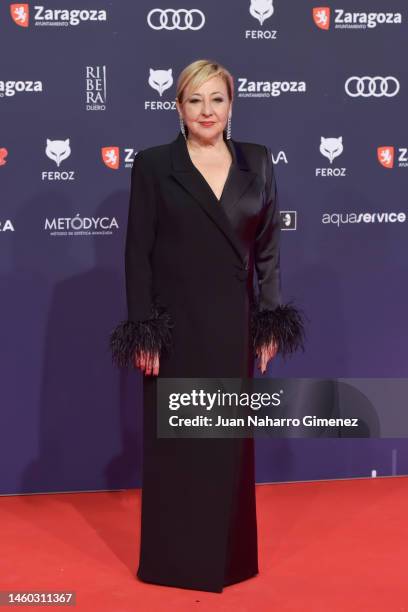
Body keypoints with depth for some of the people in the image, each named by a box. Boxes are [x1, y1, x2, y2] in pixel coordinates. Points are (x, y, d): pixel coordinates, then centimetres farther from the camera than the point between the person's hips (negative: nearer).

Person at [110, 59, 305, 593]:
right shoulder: (153, 164, -3)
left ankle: (231, 554, 28)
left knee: (232, 442, 12)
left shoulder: (257, 162, 6)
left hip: (235, 323, 3)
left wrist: (270, 322, 2)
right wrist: (143, 333, -10)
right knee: (172, 442, 6)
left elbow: (269, 247, 7)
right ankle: (173, 558, 22)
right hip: (175, 323, -2)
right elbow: (138, 252, -5)